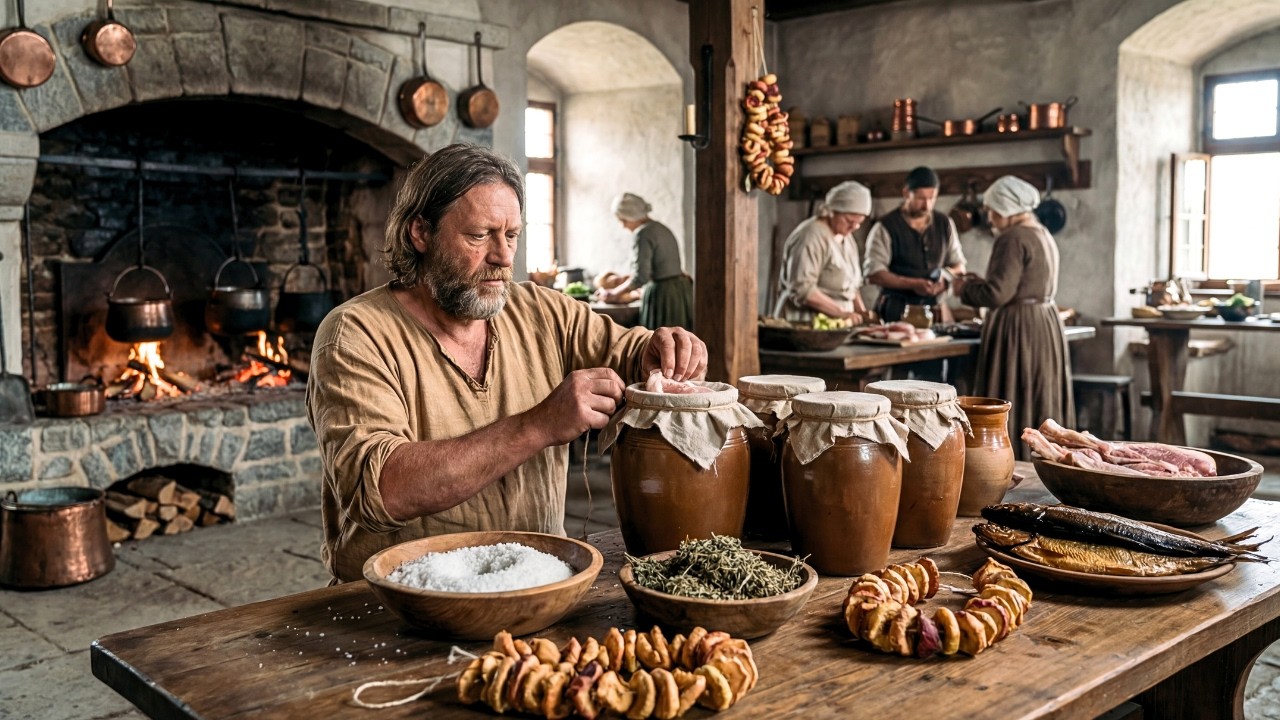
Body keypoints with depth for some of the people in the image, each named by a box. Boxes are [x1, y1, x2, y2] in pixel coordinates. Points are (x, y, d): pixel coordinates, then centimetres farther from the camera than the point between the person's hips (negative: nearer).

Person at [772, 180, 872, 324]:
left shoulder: (847, 238, 15)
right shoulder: (811, 236, -12)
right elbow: (802, 289, -20)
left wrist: (860, 311, 5)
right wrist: (841, 313, -19)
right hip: (806, 324, -7)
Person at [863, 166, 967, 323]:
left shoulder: (945, 224, 11)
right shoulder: (885, 228, -4)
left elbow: (959, 267, 18)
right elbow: (873, 274, -10)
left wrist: (945, 280, -5)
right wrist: (913, 284, -19)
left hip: (934, 308, 4)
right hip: (897, 310, -4)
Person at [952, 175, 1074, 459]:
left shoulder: (1013, 239, -16)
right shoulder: (1043, 235, 15)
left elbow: (998, 294, -21)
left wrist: (965, 289, -4)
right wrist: (979, 283, 16)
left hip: (1018, 329, -10)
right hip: (1046, 325, 10)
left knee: (1014, 408, -4)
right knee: (1041, 403, 14)